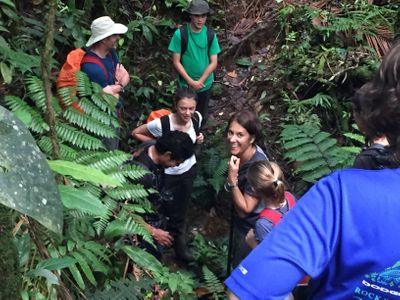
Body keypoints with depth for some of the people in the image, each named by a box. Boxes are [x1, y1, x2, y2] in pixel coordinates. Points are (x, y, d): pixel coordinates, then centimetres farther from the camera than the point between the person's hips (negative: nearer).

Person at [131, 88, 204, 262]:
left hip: (189, 170, 5)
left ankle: (179, 242, 47)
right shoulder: (162, 124, -30)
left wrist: (198, 139, -13)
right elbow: (135, 133, -15)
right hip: (167, 174, -4)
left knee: (182, 209, 23)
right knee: (166, 210, 13)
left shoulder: (197, 118, -16)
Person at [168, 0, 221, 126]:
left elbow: (214, 62, -7)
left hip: (205, 84, 2)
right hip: (185, 84, -2)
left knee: (202, 115, 18)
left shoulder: (210, 35, -9)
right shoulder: (180, 34, -16)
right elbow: (176, 61, -12)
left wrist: (200, 81, -15)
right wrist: (190, 81, -18)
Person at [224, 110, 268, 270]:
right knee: (235, 259, 32)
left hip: (251, 228, -7)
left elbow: (244, 210, -31)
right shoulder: (241, 152, -15)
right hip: (240, 222, 8)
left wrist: (232, 179, -39)